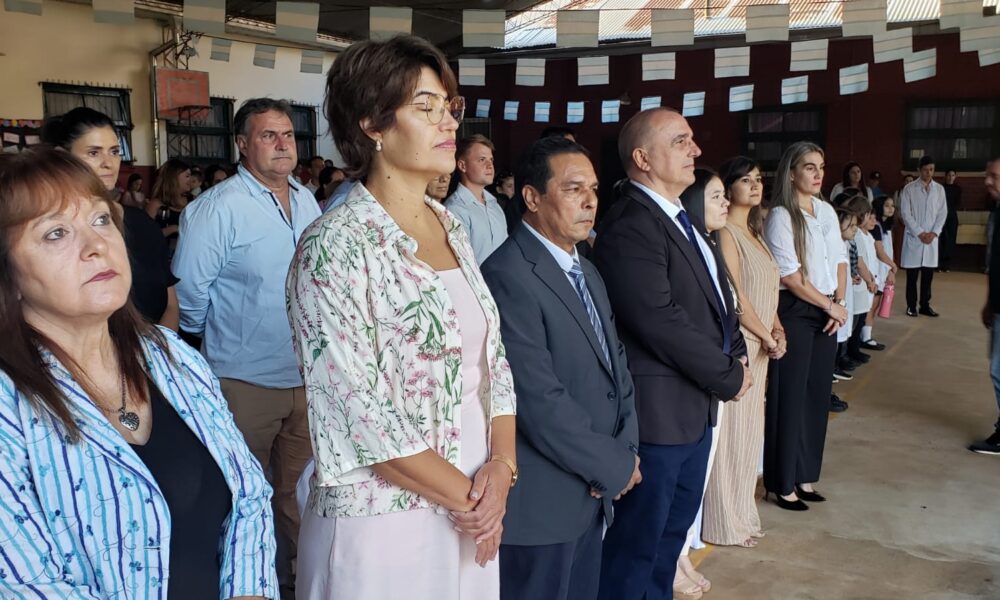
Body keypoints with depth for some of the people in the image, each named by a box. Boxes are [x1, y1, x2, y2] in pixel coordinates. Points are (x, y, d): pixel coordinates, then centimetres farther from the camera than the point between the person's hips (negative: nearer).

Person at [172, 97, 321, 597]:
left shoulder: (307, 201, 7)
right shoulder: (219, 207, -13)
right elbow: (189, 288, -11)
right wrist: (214, 338, 2)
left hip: (307, 375, 6)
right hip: (247, 381, -5)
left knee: (298, 488, 18)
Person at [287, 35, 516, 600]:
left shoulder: (451, 226, 6)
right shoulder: (336, 247, -16)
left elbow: (492, 356, 7)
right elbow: (359, 408, -19)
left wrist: (500, 468, -6)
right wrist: (463, 496, -12)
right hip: (383, 519, -6)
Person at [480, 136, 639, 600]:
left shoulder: (587, 272, 12)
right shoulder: (509, 276, -20)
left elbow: (616, 364, 13)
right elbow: (540, 402, -24)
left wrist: (626, 449, -3)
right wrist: (615, 466, -13)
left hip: (593, 494, 9)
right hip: (541, 504, -8)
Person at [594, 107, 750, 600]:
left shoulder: (681, 219, 11)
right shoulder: (630, 228, -20)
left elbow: (716, 294, 17)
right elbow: (663, 322, -24)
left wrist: (736, 354, 1)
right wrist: (729, 377, -13)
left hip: (696, 403, 10)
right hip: (657, 409, -9)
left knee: (674, 527, 21)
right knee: (637, 540, 5)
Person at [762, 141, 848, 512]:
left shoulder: (826, 212, 11)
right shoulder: (780, 217, -11)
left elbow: (839, 261, 12)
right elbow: (790, 276, -15)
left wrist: (840, 304, -2)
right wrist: (829, 305, -8)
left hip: (826, 313, 7)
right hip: (795, 312, -7)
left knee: (818, 394, 11)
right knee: (790, 396, -1)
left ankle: (805, 476, 23)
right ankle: (782, 483, 10)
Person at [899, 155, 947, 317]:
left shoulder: (939, 189, 7)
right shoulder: (909, 189, -2)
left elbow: (942, 213, 6)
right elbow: (905, 214, -6)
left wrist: (934, 233, -7)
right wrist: (920, 233, -11)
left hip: (932, 238, 3)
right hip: (914, 237, -3)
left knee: (928, 275, 7)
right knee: (912, 275, 1)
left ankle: (925, 305, 16)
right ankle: (911, 305, 10)